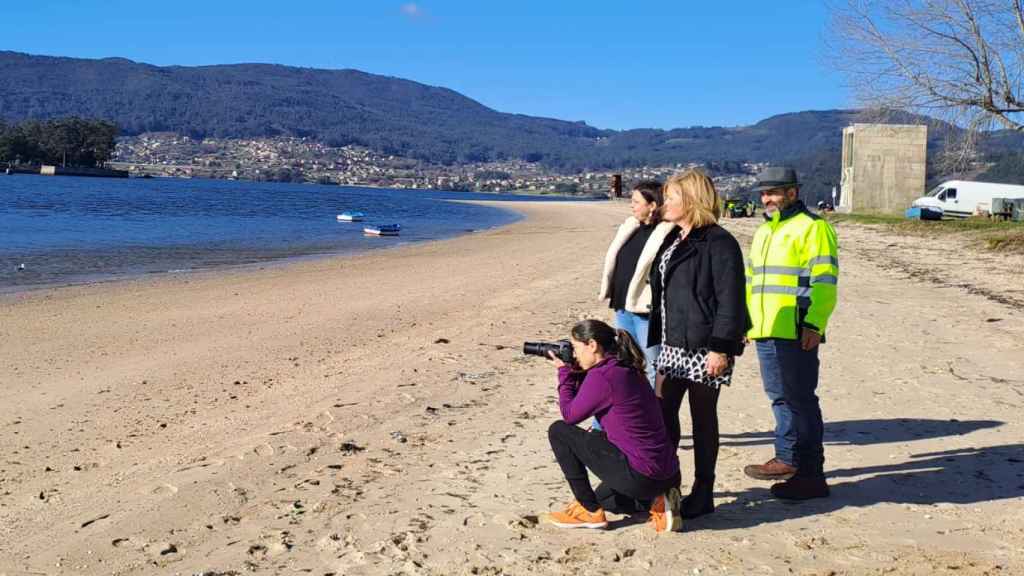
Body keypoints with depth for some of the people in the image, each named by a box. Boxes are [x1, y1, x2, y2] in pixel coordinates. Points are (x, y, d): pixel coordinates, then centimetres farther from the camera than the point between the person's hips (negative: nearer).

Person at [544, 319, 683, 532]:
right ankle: (657, 500, 12)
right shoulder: (627, 370, 12)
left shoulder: (602, 375, -16)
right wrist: (575, 372, 13)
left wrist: (564, 371, 5)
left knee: (558, 431, 1)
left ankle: (590, 511, 6)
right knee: (602, 497, 37)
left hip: (640, 476, -9)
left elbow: (569, 415, -4)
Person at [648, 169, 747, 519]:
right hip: (672, 345, 8)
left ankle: (703, 494, 14)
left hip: (703, 348, -8)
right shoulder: (672, 240, 15)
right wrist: (655, 338, 18)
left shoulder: (718, 243, -13)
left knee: (703, 419, 3)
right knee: (661, 416, 9)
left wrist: (721, 348, -21)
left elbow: (730, 300, -17)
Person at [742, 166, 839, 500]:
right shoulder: (763, 232, 21)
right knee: (781, 398, 15)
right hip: (765, 333, 9)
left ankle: (811, 475, -1)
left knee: (800, 400, -6)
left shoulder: (811, 227, -6)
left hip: (795, 334, -9)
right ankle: (787, 460, 26)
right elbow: (752, 281, 28)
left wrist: (814, 324, -21)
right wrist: (747, 320, 24)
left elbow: (823, 281, -14)